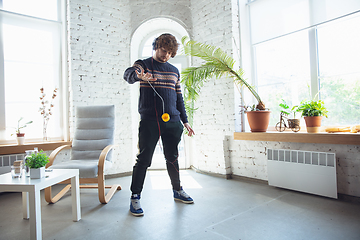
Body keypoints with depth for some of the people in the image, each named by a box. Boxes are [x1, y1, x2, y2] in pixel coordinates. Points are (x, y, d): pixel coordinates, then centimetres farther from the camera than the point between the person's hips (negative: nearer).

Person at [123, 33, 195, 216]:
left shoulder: (174, 71, 19)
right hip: (149, 122, -4)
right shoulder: (143, 64, 4)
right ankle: (135, 197, 11)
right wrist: (138, 75, -43)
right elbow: (128, 74, -19)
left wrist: (185, 121, 16)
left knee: (172, 158, 13)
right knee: (144, 159, -3)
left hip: (172, 122, 5)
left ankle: (177, 191, 30)